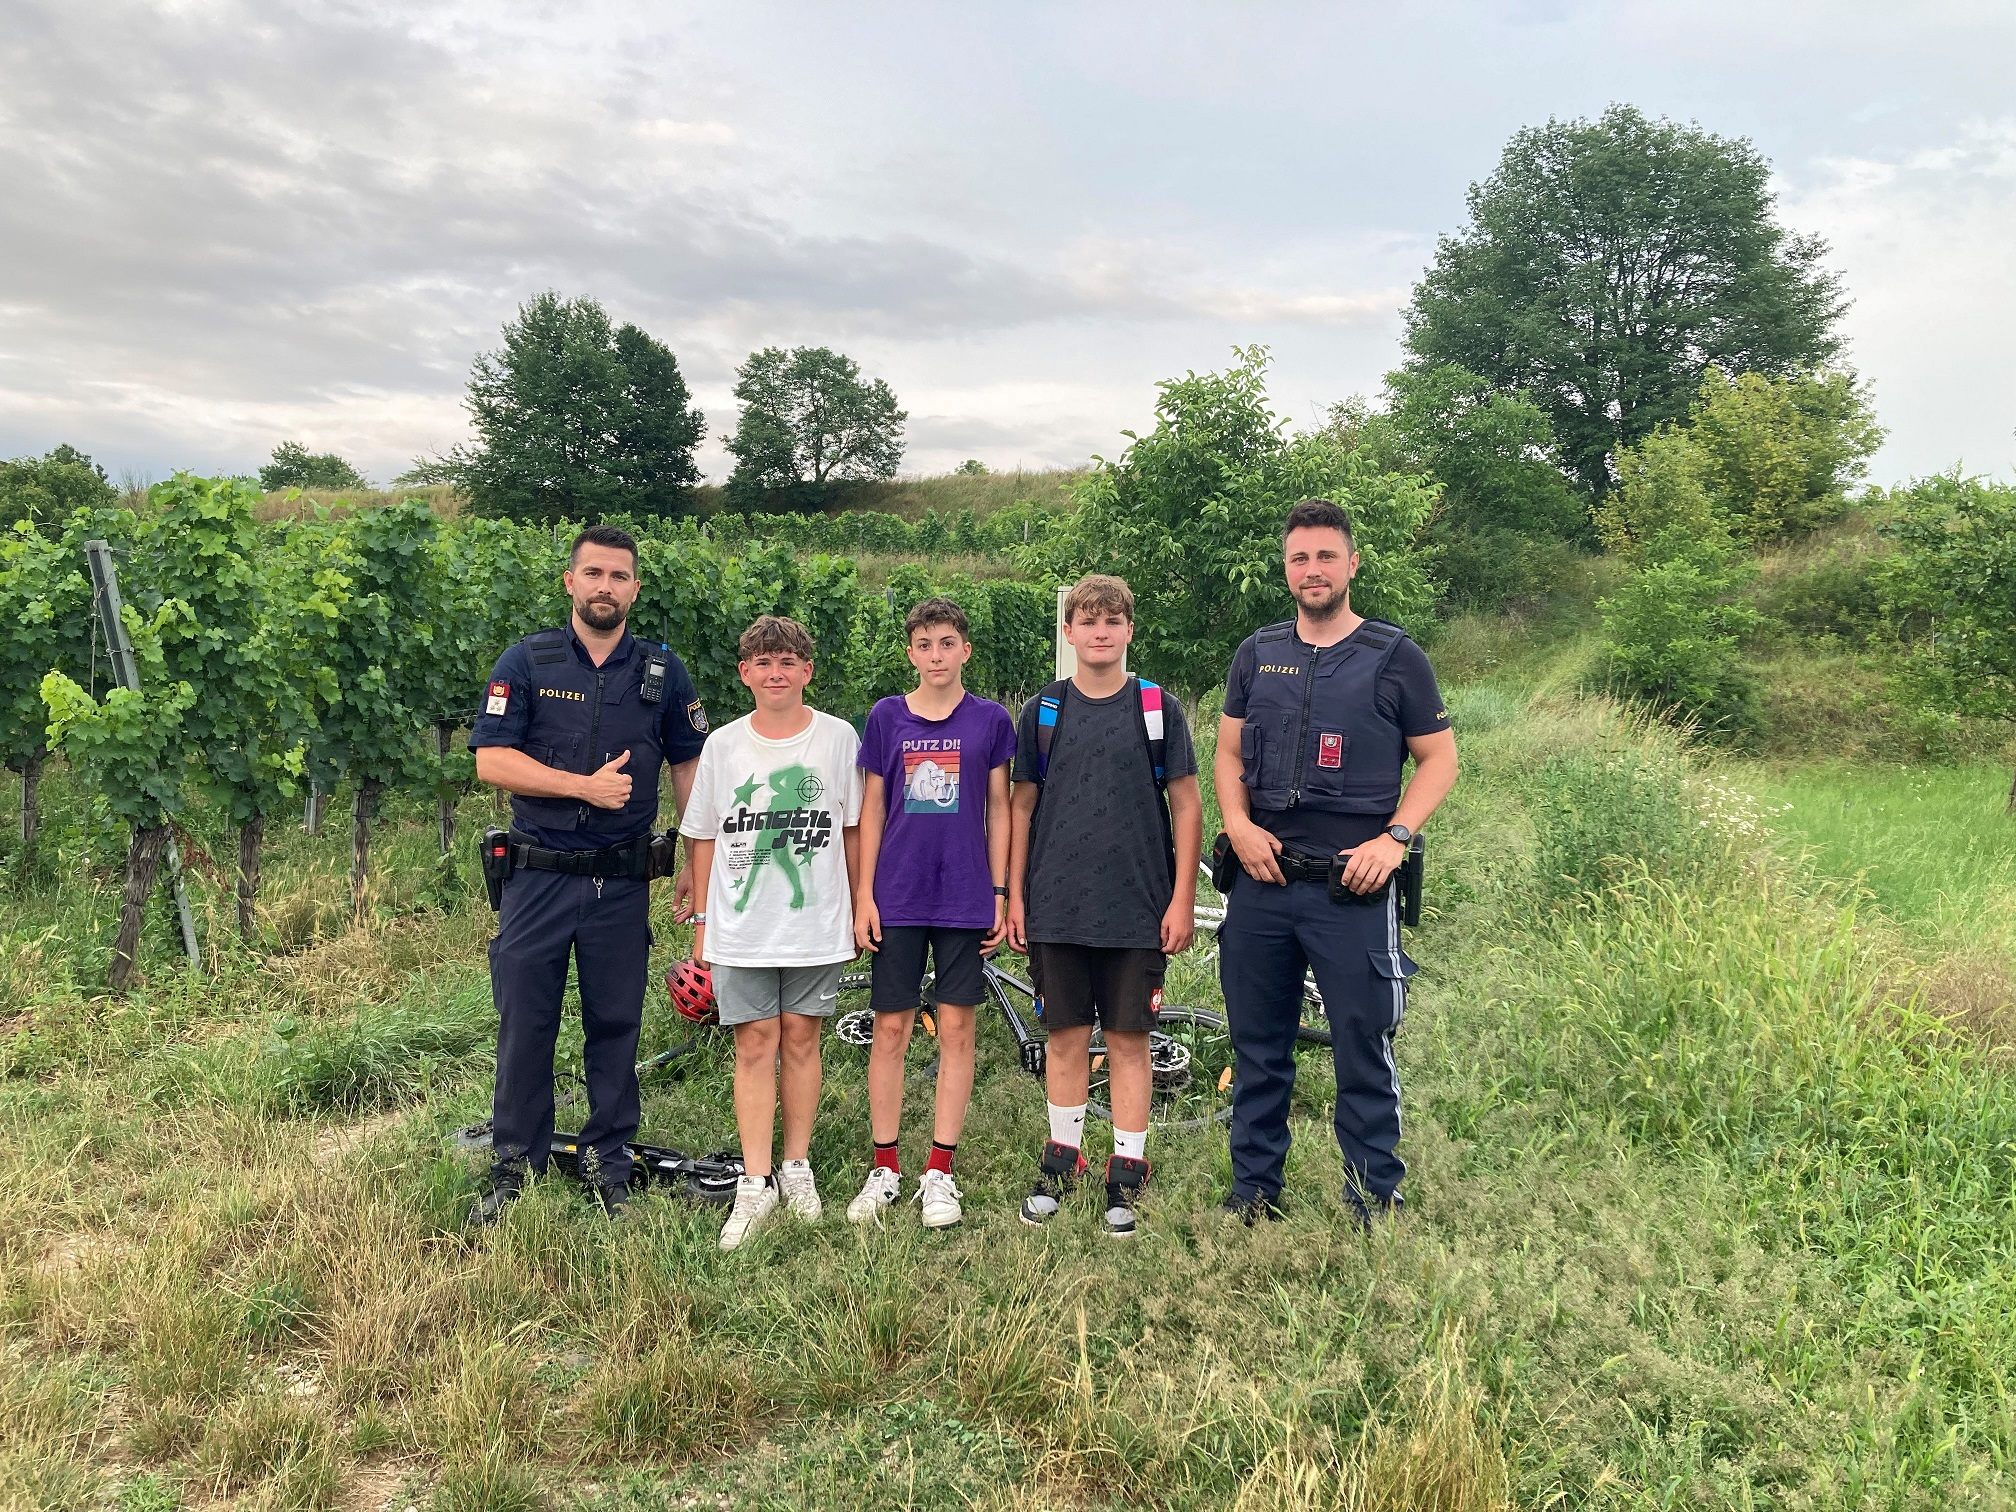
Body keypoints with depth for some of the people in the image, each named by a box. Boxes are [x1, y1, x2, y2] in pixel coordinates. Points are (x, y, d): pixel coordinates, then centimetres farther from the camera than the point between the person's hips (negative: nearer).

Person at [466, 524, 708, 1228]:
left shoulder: (662, 672, 5)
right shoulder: (526, 662, 0)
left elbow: (689, 766, 9)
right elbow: (491, 760, -6)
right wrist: (585, 786, -15)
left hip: (623, 880, 1)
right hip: (538, 875, -1)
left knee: (616, 1025, 9)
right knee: (524, 1024, 5)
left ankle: (609, 1164, 22)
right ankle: (514, 1168, 19)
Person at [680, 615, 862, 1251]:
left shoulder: (838, 737, 1)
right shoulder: (723, 745, 4)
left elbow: (853, 829, 7)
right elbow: (704, 837, 9)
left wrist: (858, 908, 7)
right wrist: (701, 920, 8)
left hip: (816, 923, 0)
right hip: (741, 928, 0)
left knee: (800, 1038, 7)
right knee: (755, 1043, 0)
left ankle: (797, 1167, 20)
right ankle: (754, 1185, 4)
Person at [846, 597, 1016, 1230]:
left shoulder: (989, 720, 3)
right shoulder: (886, 717, 4)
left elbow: (998, 810, 6)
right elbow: (871, 811, 6)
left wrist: (1000, 893, 2)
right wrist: (864, 895, 1)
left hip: (965, 897, 0)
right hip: (898, 897, 0)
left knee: (956, 1029, 4)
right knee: (891, 1029, 4)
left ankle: (939, 1170, 15)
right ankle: (884, 1167, 16)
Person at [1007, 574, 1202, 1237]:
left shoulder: (1158, 709, 1)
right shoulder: (1042, 711, 5)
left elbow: (1187, 806, 1)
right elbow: (1021, 805, 9)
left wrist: (1182, 900, -4)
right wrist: (1013, 895, 4)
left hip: (1138, 909, -1)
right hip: (1056, 908, 2)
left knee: (1128, 1041, 5)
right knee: (1067, 1037, 10)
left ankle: (1127, 1171, 17)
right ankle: (1061, 1161, 25)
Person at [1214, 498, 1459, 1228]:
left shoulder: (1394, 656, 0)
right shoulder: (1257, 654, 10)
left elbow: (1439, 759, 2)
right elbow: (1229, 754, 13)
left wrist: (1395, 838, -12)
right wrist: (1238, 824, -4)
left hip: (1353, 889, -3)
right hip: (1261, 883, 4)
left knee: (1364, 1055, 2)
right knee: (1258, 1050, 12)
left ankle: (1375, 1210, 16)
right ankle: (1252, 1195, 25)